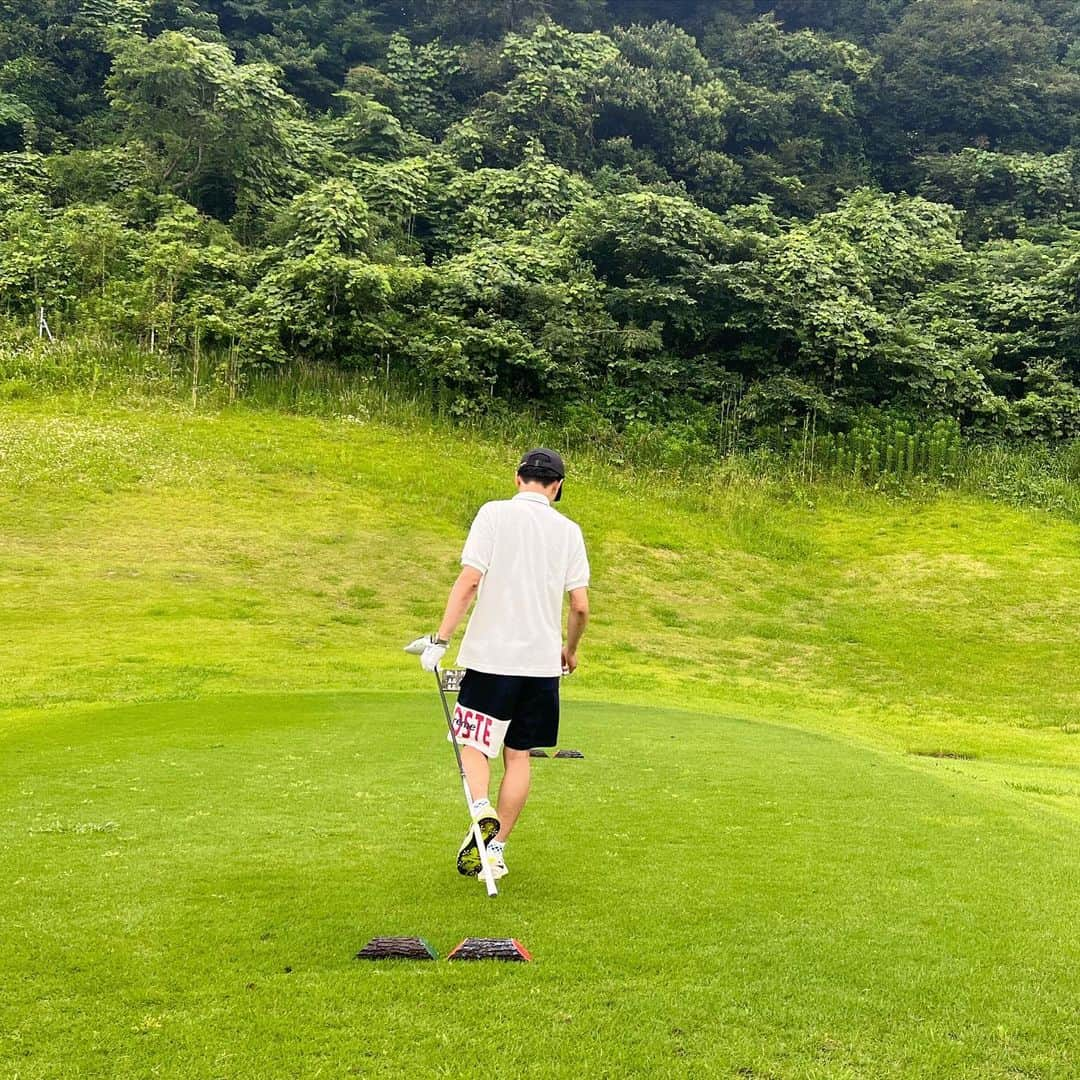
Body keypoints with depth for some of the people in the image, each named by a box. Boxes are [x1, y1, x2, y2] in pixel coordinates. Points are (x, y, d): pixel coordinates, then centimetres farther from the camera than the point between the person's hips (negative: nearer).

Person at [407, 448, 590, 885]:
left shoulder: (495, 513, -4)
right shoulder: (568, 530, 5)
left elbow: (469, 580, -13)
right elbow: (580, 605, 2)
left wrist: (440, 639, -10)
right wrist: (570, 650, 19)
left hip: (491, 655, -3)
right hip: (542, 660, 3)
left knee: (472, 743, 9)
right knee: (519, 755, 12)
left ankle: (481, 809, -18)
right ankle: (496, 848, 14)